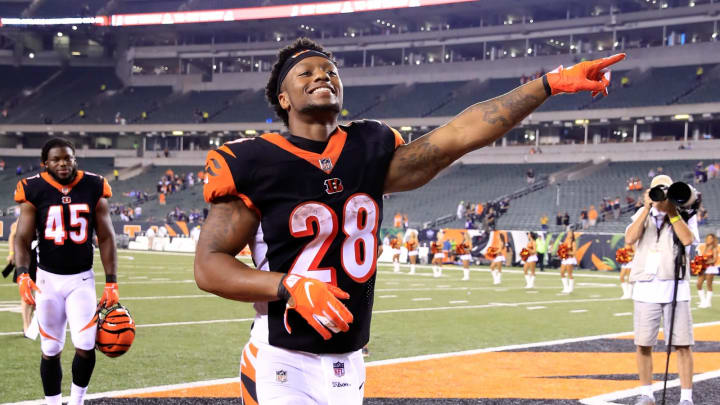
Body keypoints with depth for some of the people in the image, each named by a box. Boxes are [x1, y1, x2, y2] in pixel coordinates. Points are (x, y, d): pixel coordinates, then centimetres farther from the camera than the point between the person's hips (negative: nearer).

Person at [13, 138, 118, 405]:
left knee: (86, 347, -10)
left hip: (82, 279, 0)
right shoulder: (34, 191, -6)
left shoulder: (93, 189, -3)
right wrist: (22, 274, -23)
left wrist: (111, 283, -3)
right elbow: (23, 239, -6)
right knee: (51, 350, 6)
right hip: (48, 279, 0)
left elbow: (106, 238, 1)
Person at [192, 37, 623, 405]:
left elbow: (459, 134, -1)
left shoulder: (369, 155, 6)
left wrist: (550, 82, -7)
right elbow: (209, 265, -9)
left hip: (347, 369, 5)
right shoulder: (256, 165, -8)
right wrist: (289, 286, -24)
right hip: (282, 367, -4)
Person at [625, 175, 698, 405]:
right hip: (645, 288, 1)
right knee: (643, 344, 3)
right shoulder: (643, 214, 12)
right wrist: (647, 208, -9)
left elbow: (688, 239, -13)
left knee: (682, 344, -3)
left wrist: (672, 210, -10)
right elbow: (630, 238, -6)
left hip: (676, 287, -1)